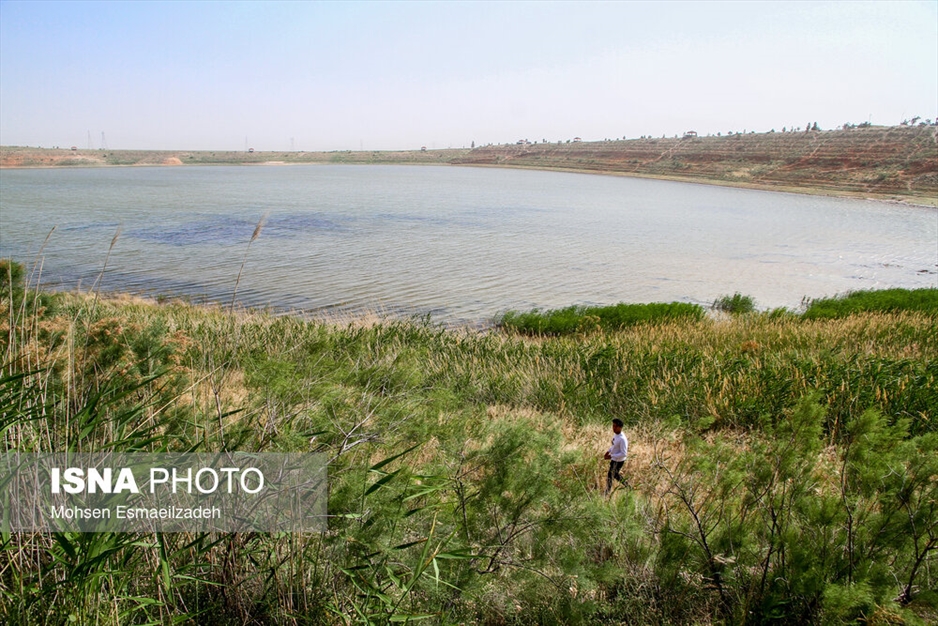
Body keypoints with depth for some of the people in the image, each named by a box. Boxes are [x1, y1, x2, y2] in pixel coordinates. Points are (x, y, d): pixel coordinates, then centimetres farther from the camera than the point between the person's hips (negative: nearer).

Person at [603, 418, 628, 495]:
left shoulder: (622, 439, -30)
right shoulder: (615, 435, -3)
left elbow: (624, 454, -28)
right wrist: (608, 451, 4)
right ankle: (627, 486, 43)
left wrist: (611, 456, -27)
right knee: (615, 474, 27)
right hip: (614, 459, 9)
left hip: (618, 461, -9)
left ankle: (607, 494, 23)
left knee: (609, 477, 5)